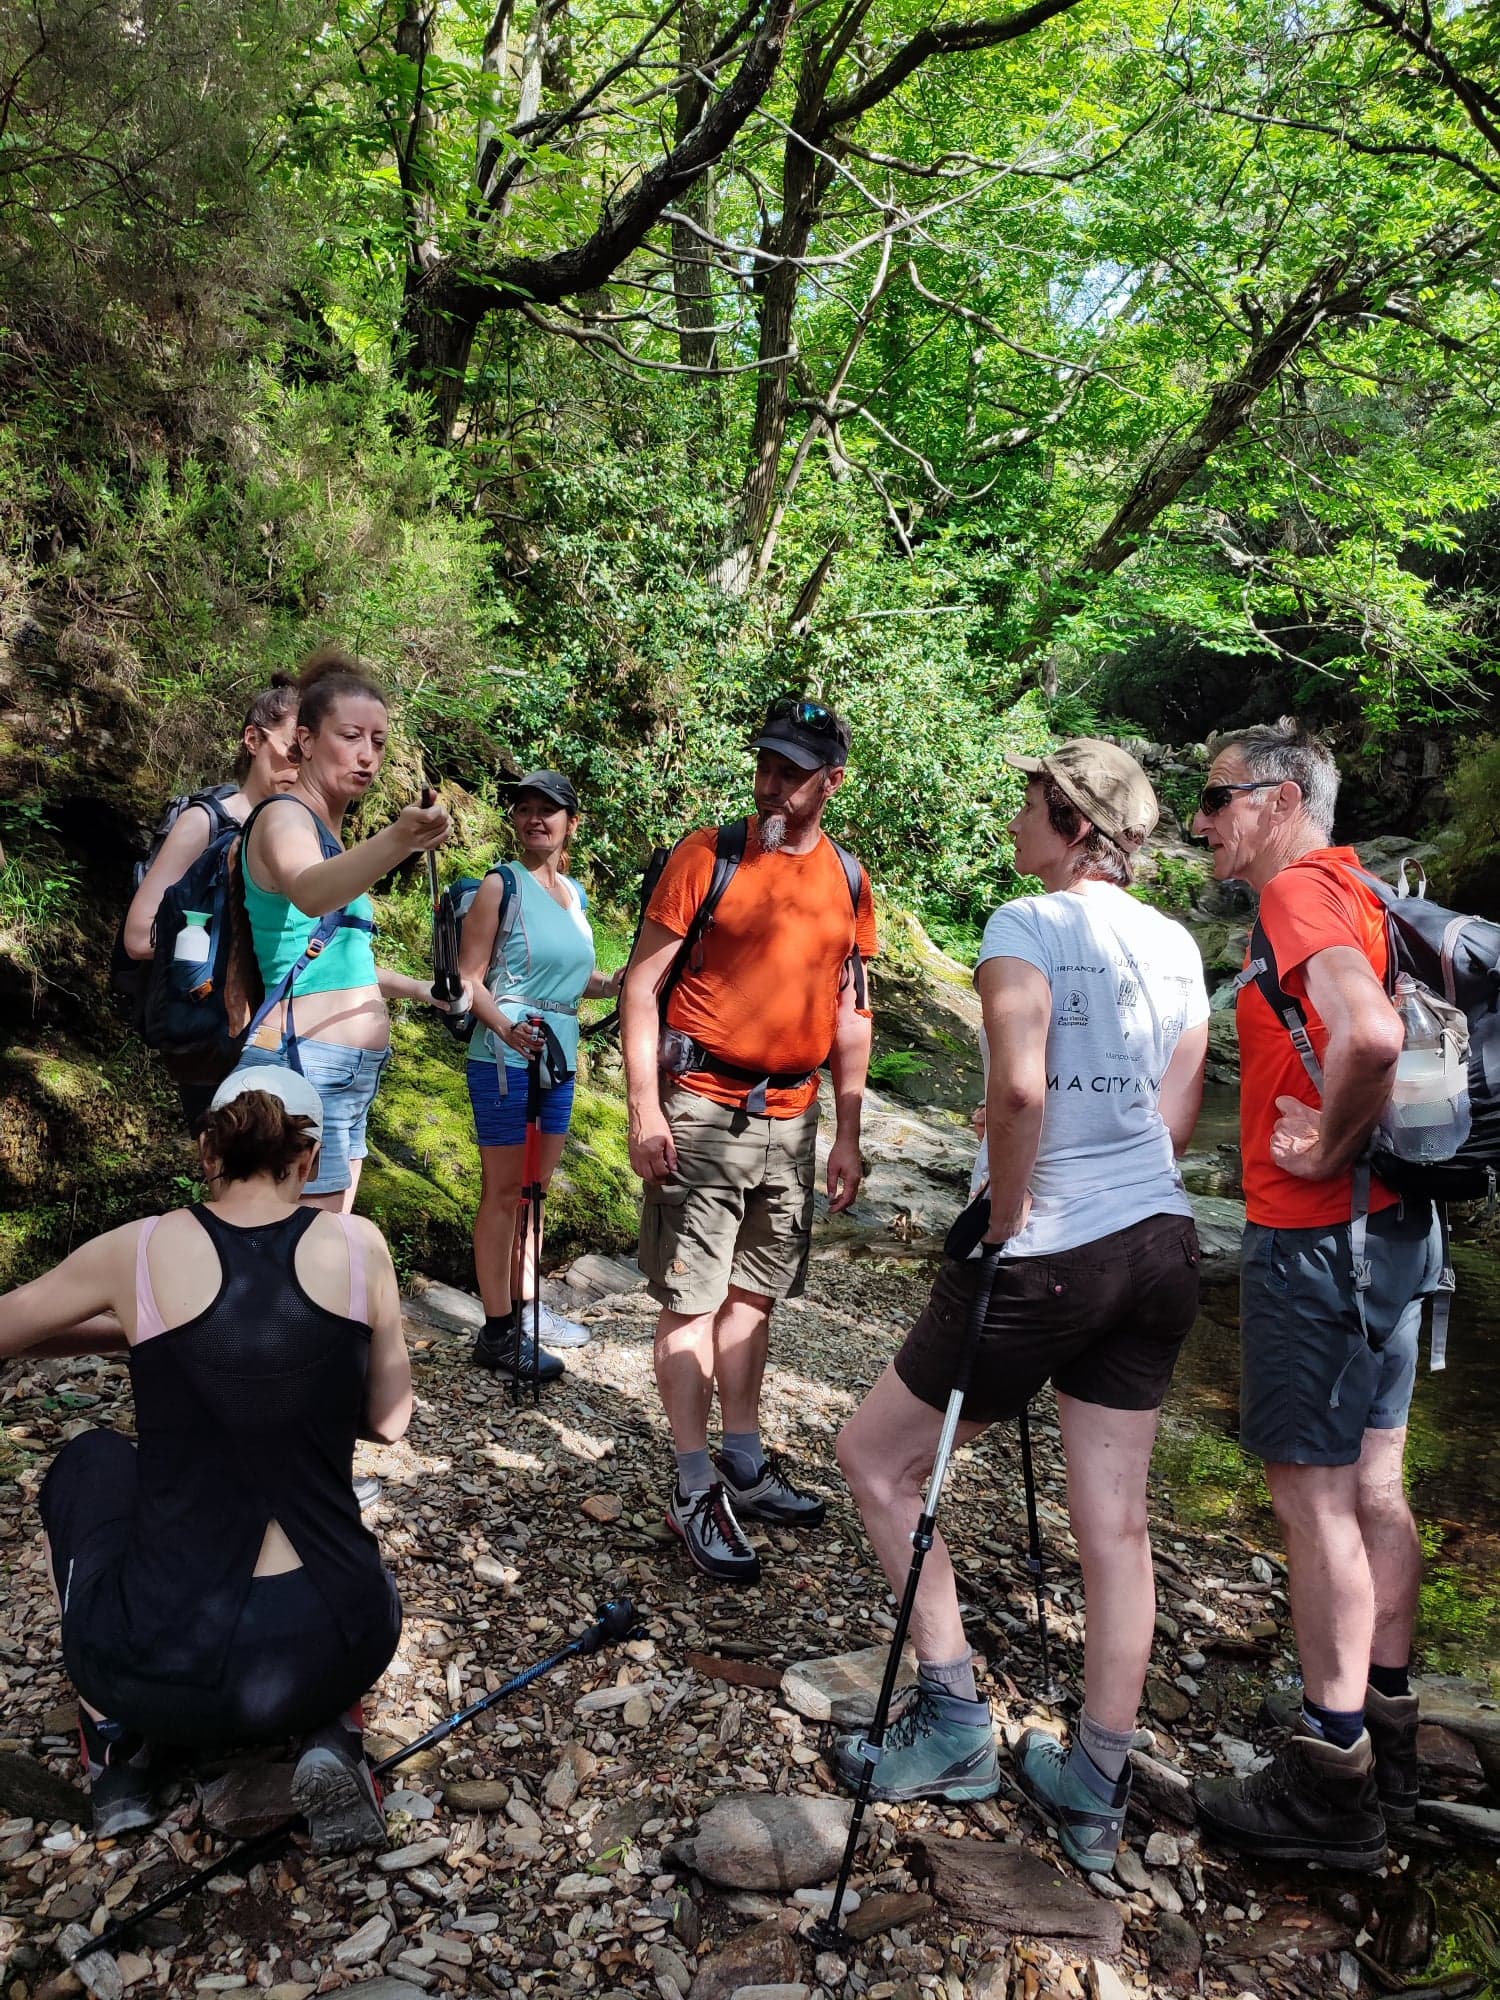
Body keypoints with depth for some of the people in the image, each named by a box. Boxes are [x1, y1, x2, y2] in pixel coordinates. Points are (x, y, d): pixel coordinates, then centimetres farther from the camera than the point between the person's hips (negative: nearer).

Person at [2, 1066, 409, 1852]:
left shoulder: (143, 1250, -3)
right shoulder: (357, 1245, -1)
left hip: (167, 1671, 0)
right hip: (336, 1658, 1)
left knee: (92, 1461, 28)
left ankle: (121, 1741, 23)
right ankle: (330, 1738, 12)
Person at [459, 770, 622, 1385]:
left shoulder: (575, 892, 12)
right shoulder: (502, 885, -9)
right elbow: (470, 979, -12)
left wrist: (615, 982, 3)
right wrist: (507, 1028, -29)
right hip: (506, 1058, -7)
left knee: (537, 1188, 16)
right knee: (504, 1192, -2)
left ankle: (527, 1306, 29)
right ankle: (497, 1332, 6)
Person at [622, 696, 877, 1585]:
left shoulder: (848, 880, 7)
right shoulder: (706, 857, -6)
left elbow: (851, 1016, 12)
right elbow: (644, 981, -7)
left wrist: (849, 1136, 9)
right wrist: (646, 1107, -14)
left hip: (792, 1118, 5)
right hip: (704, 1111, -5)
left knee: (755, 1294, 15)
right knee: (693, 1299, 0)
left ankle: (746, 1464, 29)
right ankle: (697, 1492, 10)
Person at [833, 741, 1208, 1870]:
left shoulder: (1028, 924, -11)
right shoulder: (1176, 943, 11)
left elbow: (1020, 1089, -25)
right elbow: (1177, 1116, 12)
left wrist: (1009, 1223, -14)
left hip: (1048, 1258, -7)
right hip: (1161, 1245, 8)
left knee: (875, 1455, 11)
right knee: (1115, 1521, 13)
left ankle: (955, 1725, 17)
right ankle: (1096, 1789, 24)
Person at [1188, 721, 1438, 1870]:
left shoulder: (1300, 893, -15)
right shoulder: (1361, 897, 15)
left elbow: (1370, 1035, -34)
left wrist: (1329, 1150, -19)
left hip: (1318, 1236, -10)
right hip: (1394, 1226, 10)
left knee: (1314, 1493, -1)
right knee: (1372, 1482, 16)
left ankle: (1331, 1784, 10)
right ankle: (1386, 1736, 29)